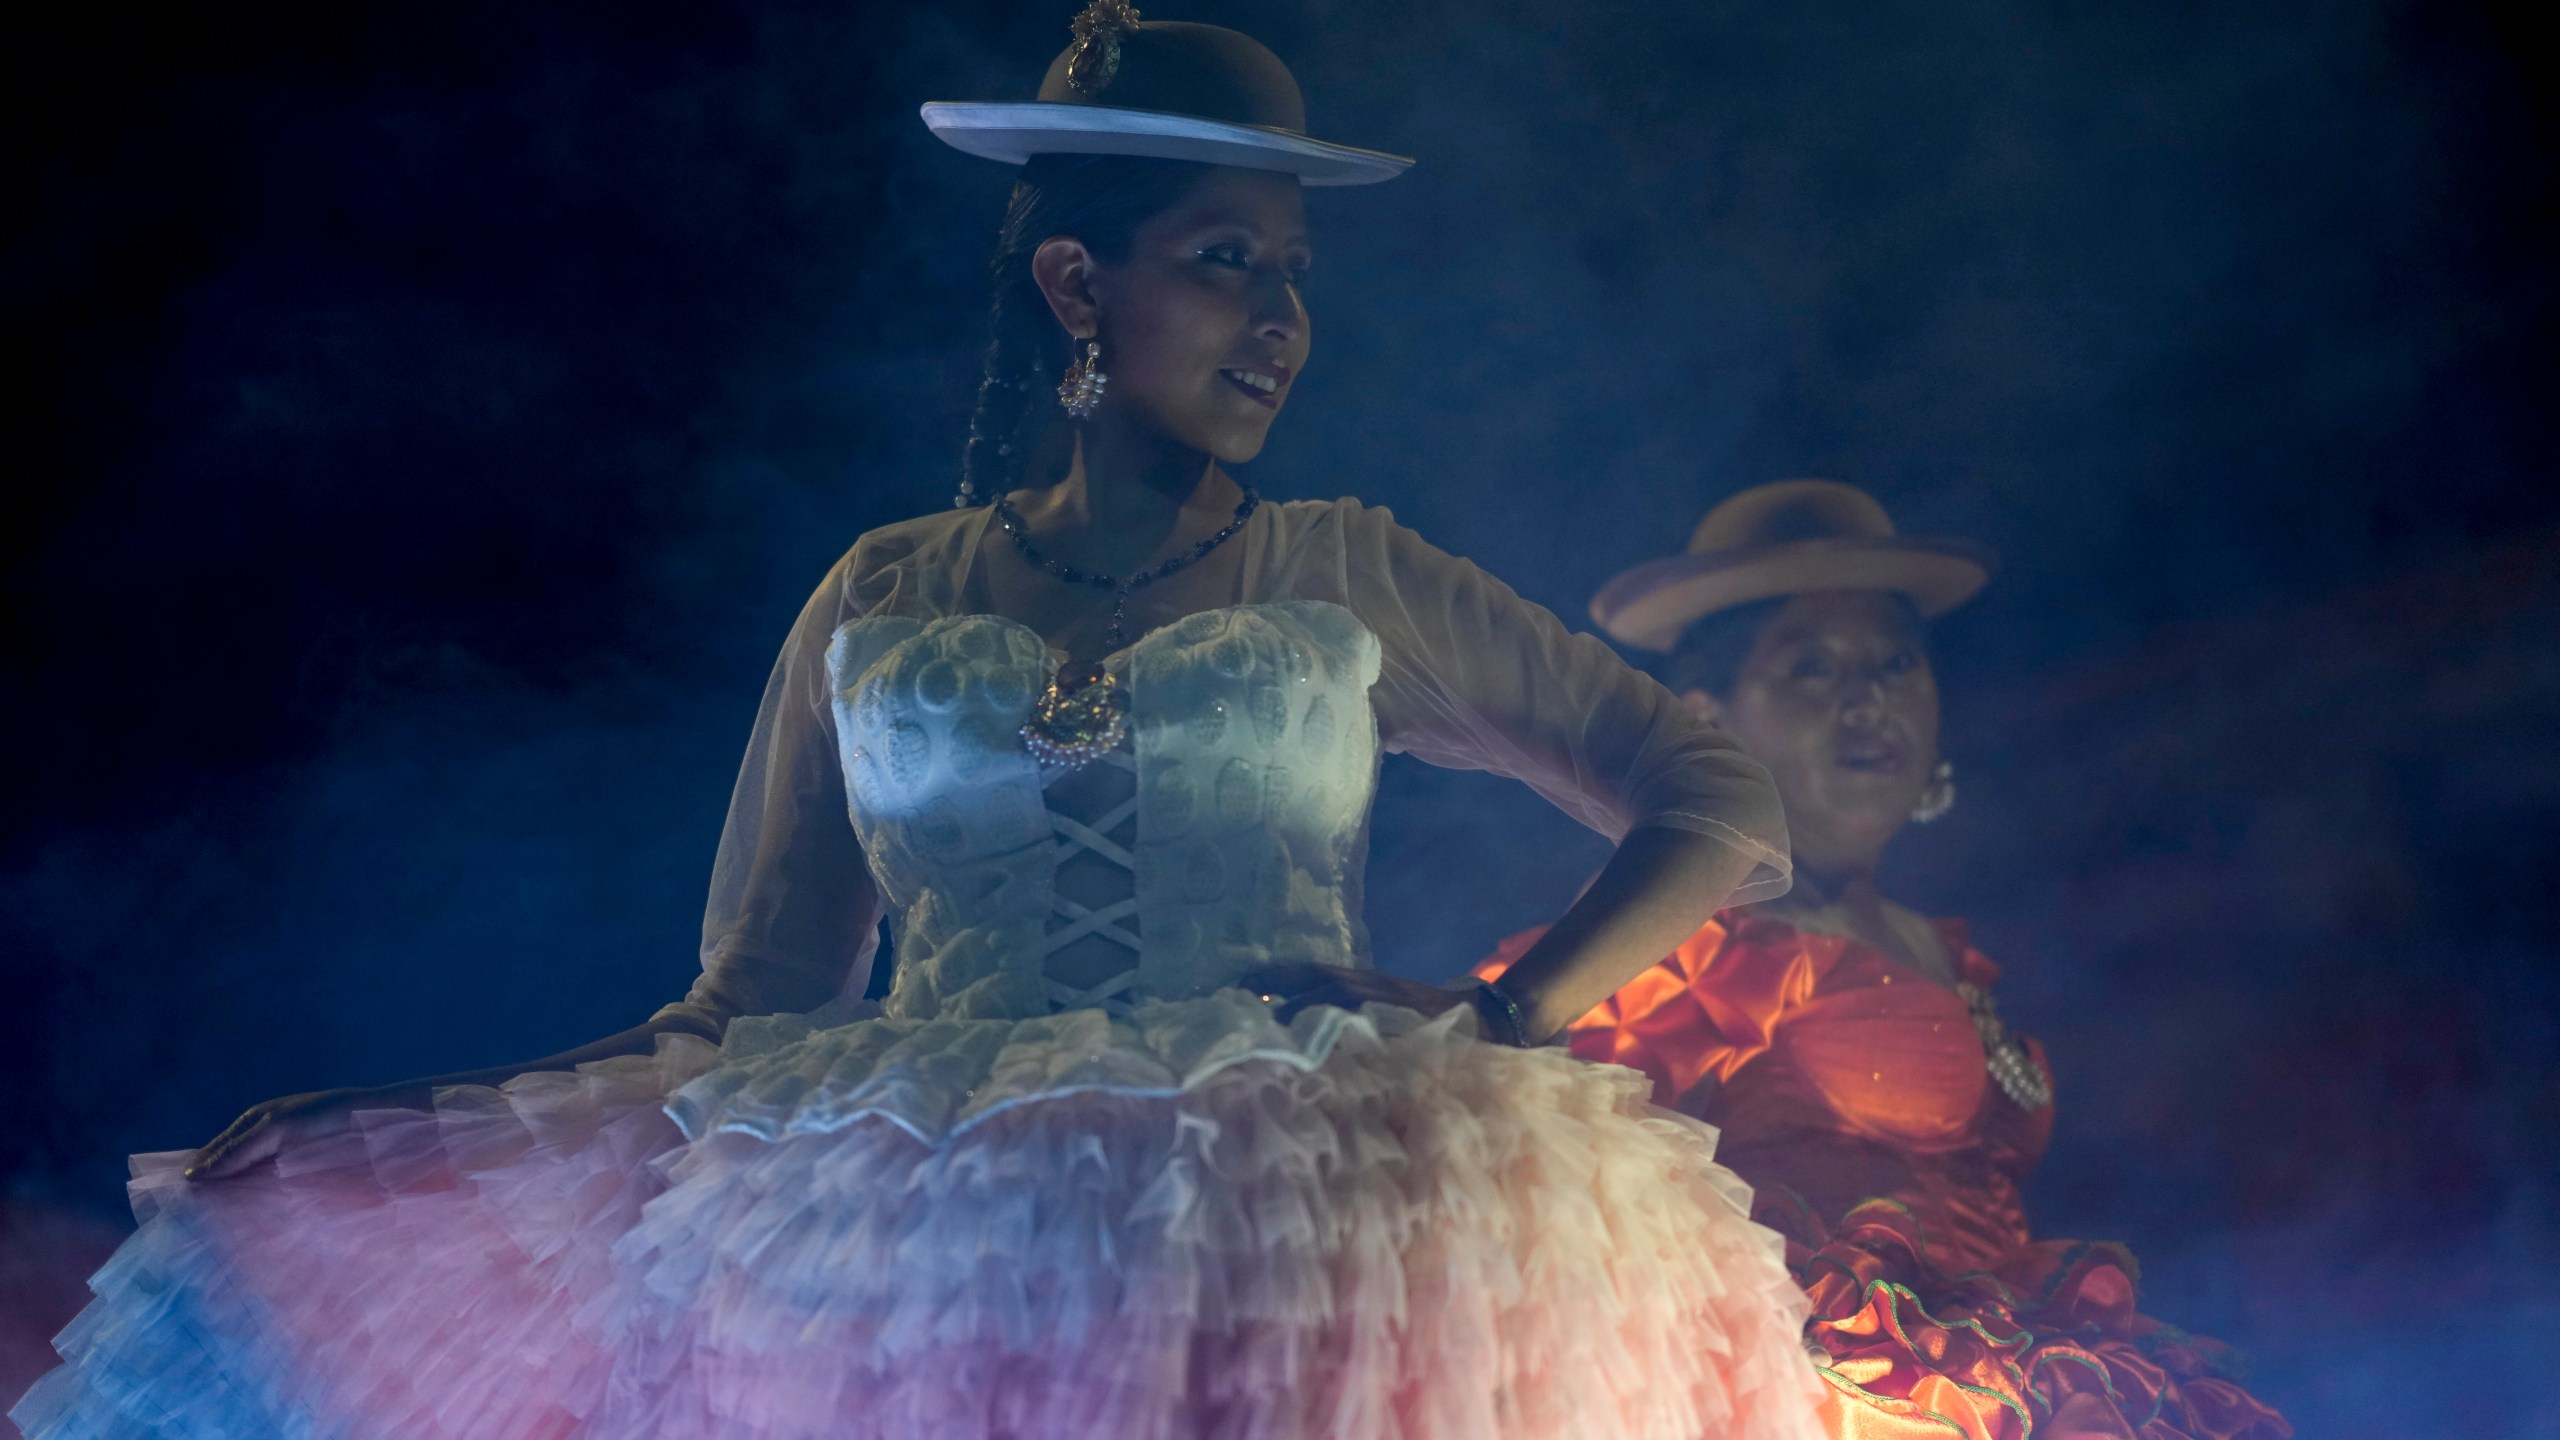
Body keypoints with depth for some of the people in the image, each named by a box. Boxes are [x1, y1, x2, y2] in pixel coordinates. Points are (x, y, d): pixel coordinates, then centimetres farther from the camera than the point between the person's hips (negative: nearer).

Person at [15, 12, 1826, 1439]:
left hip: (1283, 1217, -1)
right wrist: (382, 1122, 3)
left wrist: (1506, 1016, -5)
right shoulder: (885, 599, 15)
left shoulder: (1353, 582, 12)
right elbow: (759, 993, 14)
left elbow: (1725, 800, 12)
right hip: (915, 1244, 2)